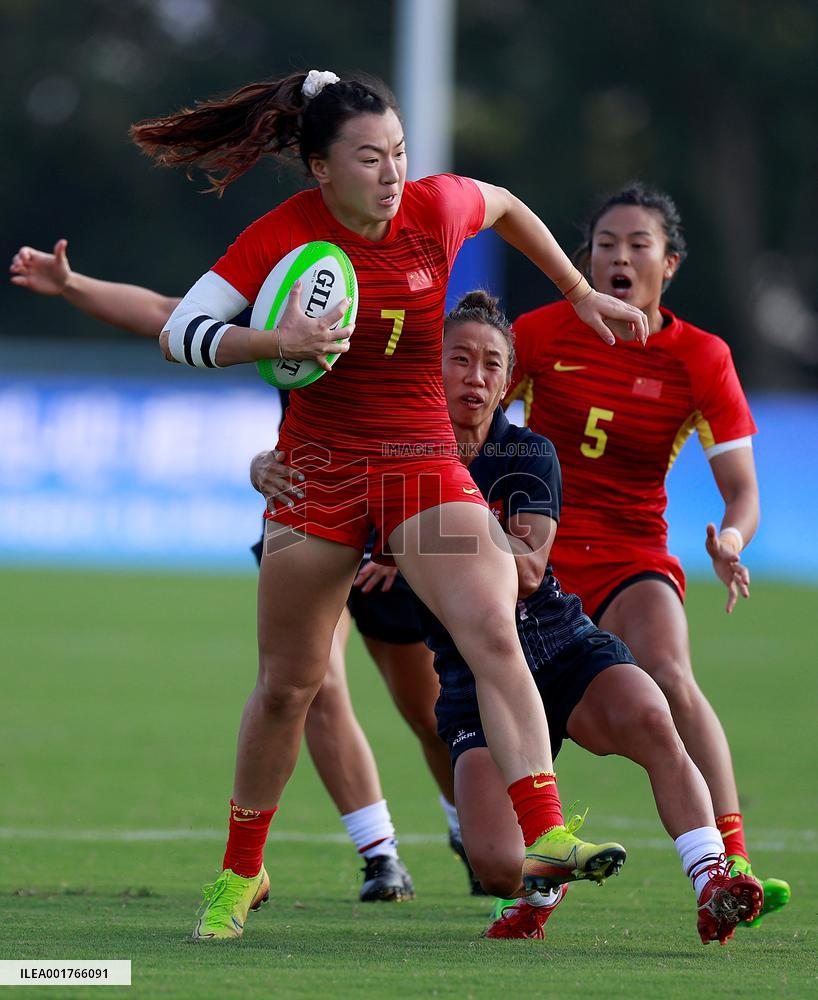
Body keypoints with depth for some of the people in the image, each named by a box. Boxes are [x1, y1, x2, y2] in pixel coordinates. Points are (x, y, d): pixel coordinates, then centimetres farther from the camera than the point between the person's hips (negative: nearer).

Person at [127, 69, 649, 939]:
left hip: (425, 463, 1)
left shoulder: (437, 207, -7)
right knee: (286, 682, 8)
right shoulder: (282, 237, -12)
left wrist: (581, 294, 20)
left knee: (495, 638, -22)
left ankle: (544, 836, -29)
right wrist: (272, 341, -28)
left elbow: (507, 208, 16)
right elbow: (179, 333, -12)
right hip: (317, 469, -1)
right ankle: (240, 874, 26)